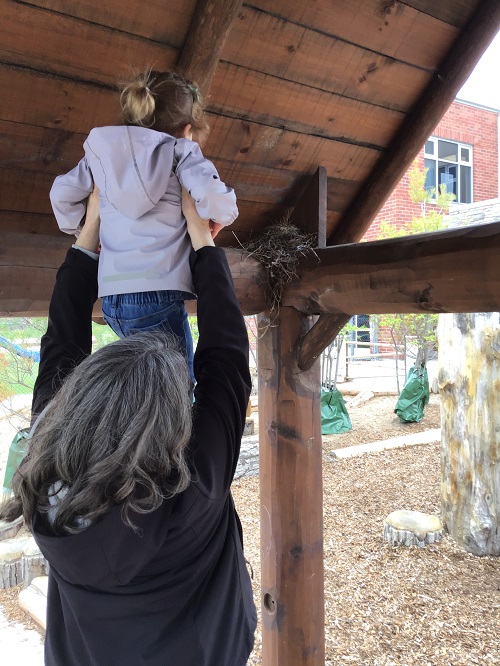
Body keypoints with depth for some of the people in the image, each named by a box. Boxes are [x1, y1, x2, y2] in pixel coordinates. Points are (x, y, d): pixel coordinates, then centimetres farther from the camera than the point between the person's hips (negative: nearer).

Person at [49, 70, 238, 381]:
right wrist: (222, 217, 5)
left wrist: (82, 233, 31)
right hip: (156, 293, -6)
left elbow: (62, 194, 17)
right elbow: (215, 199, -15)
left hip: (112, 297, 6)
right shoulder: (178, 149, 1)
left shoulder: (103, 148, 16)